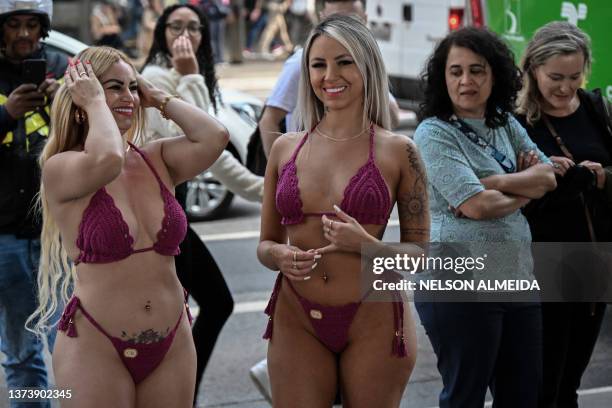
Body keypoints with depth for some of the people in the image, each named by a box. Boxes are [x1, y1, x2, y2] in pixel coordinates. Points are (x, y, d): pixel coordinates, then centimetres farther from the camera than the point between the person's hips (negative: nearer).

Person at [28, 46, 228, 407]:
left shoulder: (158, 160, 6)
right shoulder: (60, 169, -8)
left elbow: (215, 137, -11)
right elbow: (107, 160, -30)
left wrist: (159, 99, 1)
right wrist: (96, 102, -13)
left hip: (172, 345, 5)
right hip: (96, 348, -4)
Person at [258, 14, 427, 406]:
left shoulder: (398, 152, -4)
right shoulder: (285, 148, 5)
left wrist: (366, 244, -17)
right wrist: (281, 256, -9)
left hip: (374, 323, -2)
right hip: (297, 320, 2)